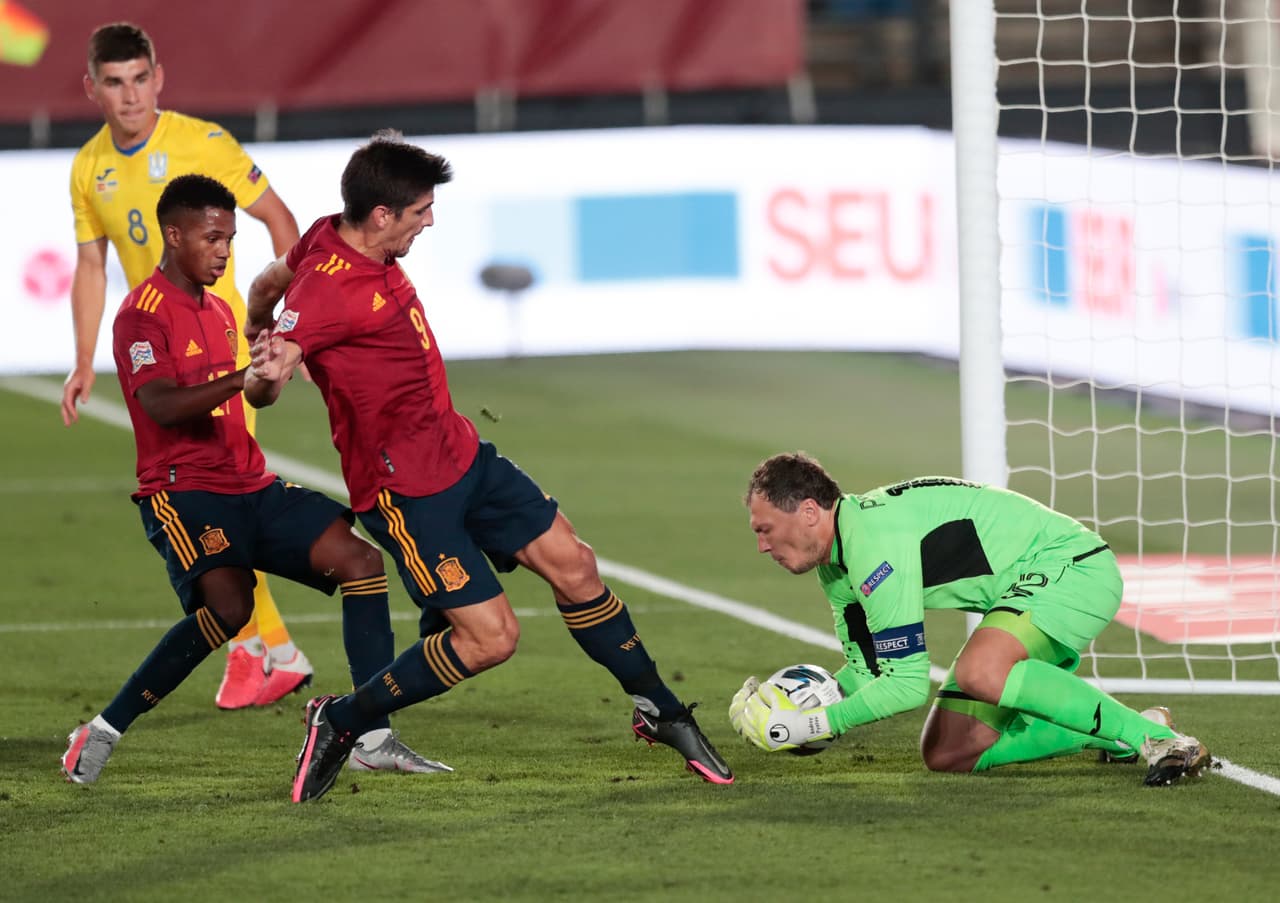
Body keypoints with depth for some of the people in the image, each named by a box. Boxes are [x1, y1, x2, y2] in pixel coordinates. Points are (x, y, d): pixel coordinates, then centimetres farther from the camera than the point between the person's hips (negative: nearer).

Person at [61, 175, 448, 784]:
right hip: (182, 489, -9)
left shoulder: (219, 311, 19)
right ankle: (102, 733, -19)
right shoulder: (142, 315, -10)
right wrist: (242, 379, -38)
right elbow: (161, 406, -27)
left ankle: (373, 738, -7)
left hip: (250, 487, 9)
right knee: (229, 603, -31)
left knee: (360, 559, -6)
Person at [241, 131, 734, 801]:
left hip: (459, 452, 9)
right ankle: (339, 723, 6)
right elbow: (260, 392, -30)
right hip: (406, 488, -9)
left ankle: (661, 714, 23)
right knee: (489, 637, -11)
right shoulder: (328, 290, -28)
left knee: (572, 564, 7)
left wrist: (257, 334, 33)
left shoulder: (331, 237, -1)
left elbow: (270, 280, 17)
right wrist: (267, 373, -51)